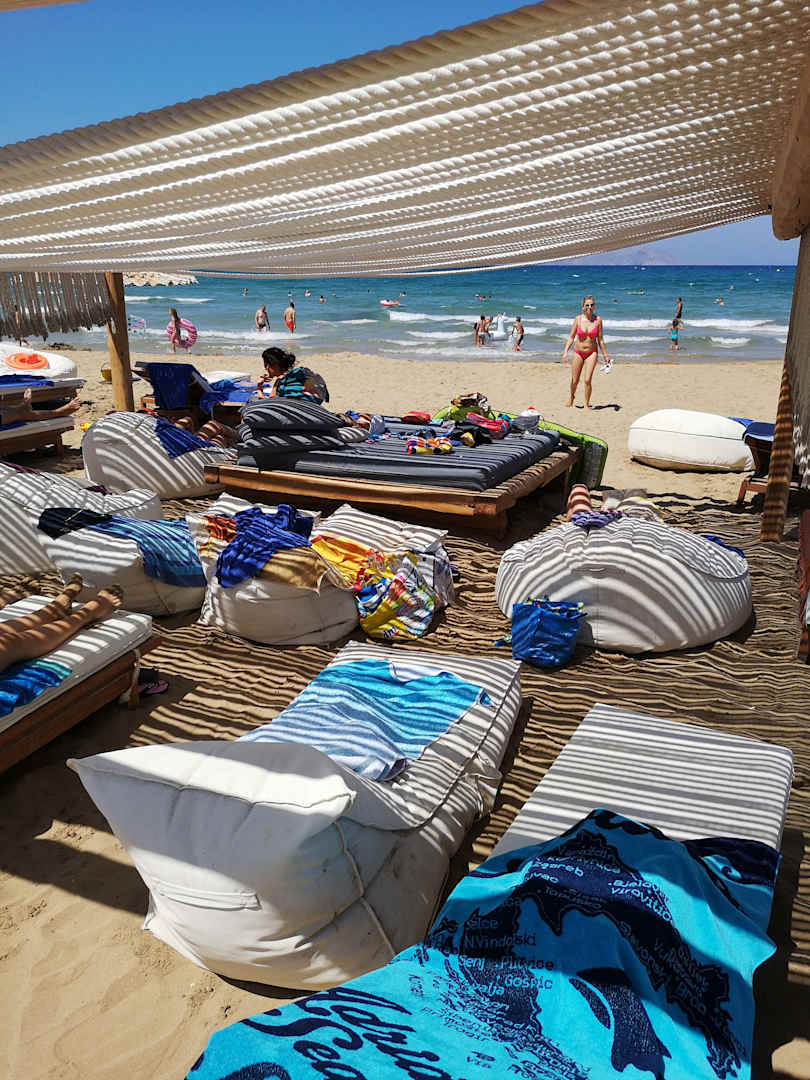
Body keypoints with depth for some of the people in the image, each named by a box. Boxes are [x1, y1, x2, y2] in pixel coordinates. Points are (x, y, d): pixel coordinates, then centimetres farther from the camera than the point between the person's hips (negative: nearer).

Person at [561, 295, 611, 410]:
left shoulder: (598, 319, -5)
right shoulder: (578, 319, -5)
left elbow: (600, 339, 1)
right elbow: (571, 337, -1)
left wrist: (605, 355, 3)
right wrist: (565, 351, -12)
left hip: (592, 353, -1)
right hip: (578, 352, 1)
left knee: (587, 380, -13)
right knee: (575, 380, 9)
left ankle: (587, 405, 3)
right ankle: (571, 396, 41)